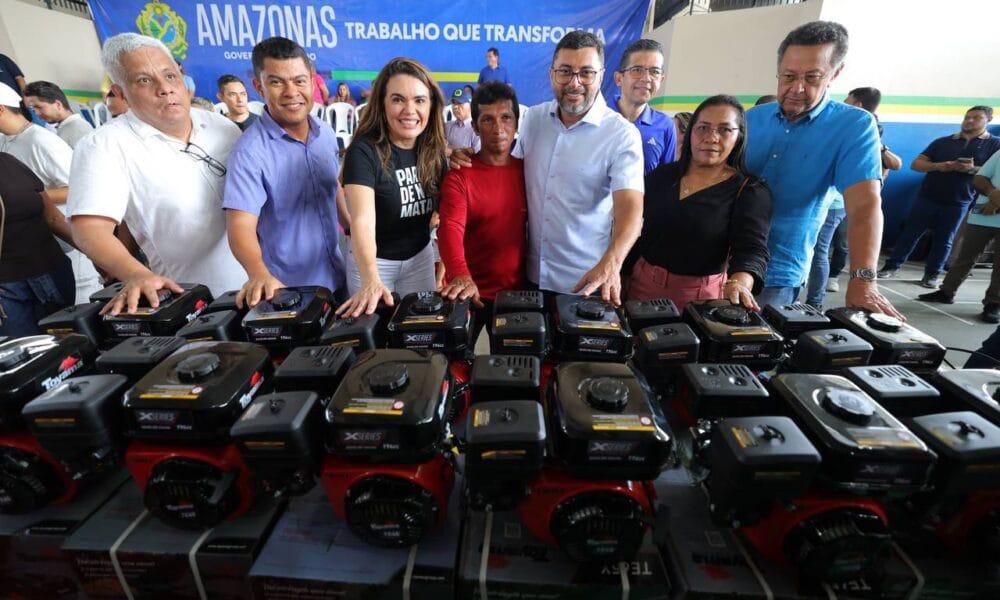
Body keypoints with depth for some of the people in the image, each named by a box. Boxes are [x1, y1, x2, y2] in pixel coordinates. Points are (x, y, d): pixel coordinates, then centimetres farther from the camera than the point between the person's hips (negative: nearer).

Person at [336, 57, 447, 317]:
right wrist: (371, 281, -50)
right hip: (373, 261, -4)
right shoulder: (364, 151, -23)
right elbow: (362, 221, -36)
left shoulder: (433, 148, -6)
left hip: (420, 256, 4)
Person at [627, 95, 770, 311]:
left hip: (701, 295, -3)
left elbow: (752, 250, -20)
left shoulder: (750, 191, -6)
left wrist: (739, 282, -42)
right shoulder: (661, 175, 3)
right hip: (643, 284, 3)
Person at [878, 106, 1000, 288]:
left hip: (958, 203, -1)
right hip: (927, 197, 1)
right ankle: (892, 266, 7)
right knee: (910, 233, 1)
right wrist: (938, 166, -15)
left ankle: (932, 274, 13)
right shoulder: (942, 142, 8)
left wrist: (973, 169, -19)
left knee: (943, 240, 5)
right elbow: (916, 164, 3)